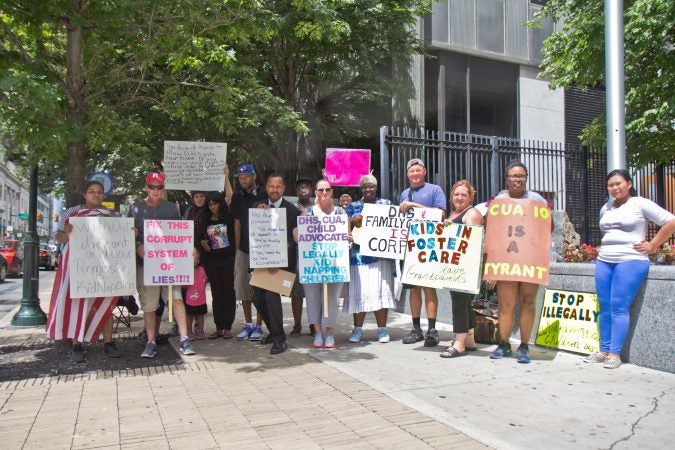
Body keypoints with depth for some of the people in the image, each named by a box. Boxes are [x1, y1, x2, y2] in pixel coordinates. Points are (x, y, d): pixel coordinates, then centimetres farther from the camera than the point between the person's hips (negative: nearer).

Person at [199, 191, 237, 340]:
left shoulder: (229, 218, 2)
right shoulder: (205, 221, 11)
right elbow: (202, 238, 18)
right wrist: (202, 243, -2)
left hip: (228, 258, -3)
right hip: (212, 260, 3)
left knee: (228, 292, 0)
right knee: (216, 294, 5)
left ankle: (228, 327, 5)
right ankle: (219, 327, 10)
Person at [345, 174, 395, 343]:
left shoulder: (385, 204, 13)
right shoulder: (353, 207, 15)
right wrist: (353, 220, -8)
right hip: (358, 255, 1)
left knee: (380, 290, -4)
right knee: (359, 291, 0)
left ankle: (382, 329, 5)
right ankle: (358, 329, 10)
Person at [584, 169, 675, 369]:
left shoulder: (640, 204, -2)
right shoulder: (606, 208, 16)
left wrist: (652, 246, -7)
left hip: (630, 261, -6)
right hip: (603, 261, 6)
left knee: (619, 307, -9)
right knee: (605, 307, 5)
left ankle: (615, 354, -4)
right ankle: (604, 350, 12)